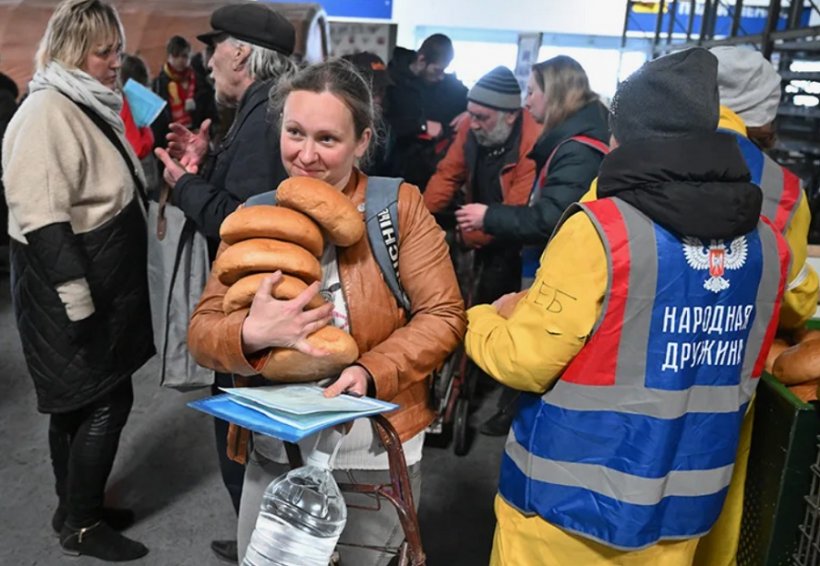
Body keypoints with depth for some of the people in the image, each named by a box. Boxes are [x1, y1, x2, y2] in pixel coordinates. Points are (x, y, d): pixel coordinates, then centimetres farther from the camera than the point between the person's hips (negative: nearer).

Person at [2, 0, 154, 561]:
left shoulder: (88, 104, 14)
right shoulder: (49, 111, -18)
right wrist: (76, 298, -26)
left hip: (99, 282, 10)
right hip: (69, 287, -10)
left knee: (80, 399, 16)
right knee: (107, 400, -3)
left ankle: (77, 509, 30)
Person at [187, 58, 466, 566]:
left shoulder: (400, 205, -10)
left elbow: (444, 315, -10)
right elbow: (201, 332, -3)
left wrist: (371, 373, -26)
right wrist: (251, 332, -26)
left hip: (376, 456, -2)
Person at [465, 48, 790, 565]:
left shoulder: (601, 231, -23)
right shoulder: (768, 243, -2)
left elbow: (522, 361, -17)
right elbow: (741, 379, 10)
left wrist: (484, 319, 2)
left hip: (573, 499, -5)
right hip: (684, 504, 6)